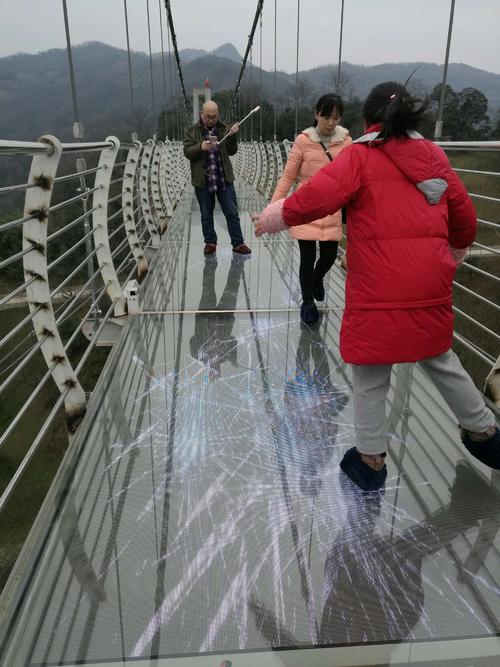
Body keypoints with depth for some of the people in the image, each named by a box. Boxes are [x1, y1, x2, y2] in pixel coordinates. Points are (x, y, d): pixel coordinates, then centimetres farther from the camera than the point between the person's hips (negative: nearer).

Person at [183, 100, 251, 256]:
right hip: (203, 181, -1)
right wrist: (201, 147, -27)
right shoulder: (192, 131, 1)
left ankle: (238, 243, 11)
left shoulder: (224, 129, 6)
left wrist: (232, 136, -16)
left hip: (224, 180, 1)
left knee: (232, 213, 3)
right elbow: (187, 152, -9)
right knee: (206, 215, 10)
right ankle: (210, 242, 23)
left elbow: (232, 151, 2)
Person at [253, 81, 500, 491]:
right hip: (432, 287, 6)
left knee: (371, 376, 10)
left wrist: (277, 217, -1)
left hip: (378, 291, -5)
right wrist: (457, 249, 37)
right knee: (441, 361, 26)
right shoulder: (434, 156, 11)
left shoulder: (361, 156, -4)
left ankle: (371, 460, 23)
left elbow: (318, 197, -18)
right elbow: (465, 215, 18)